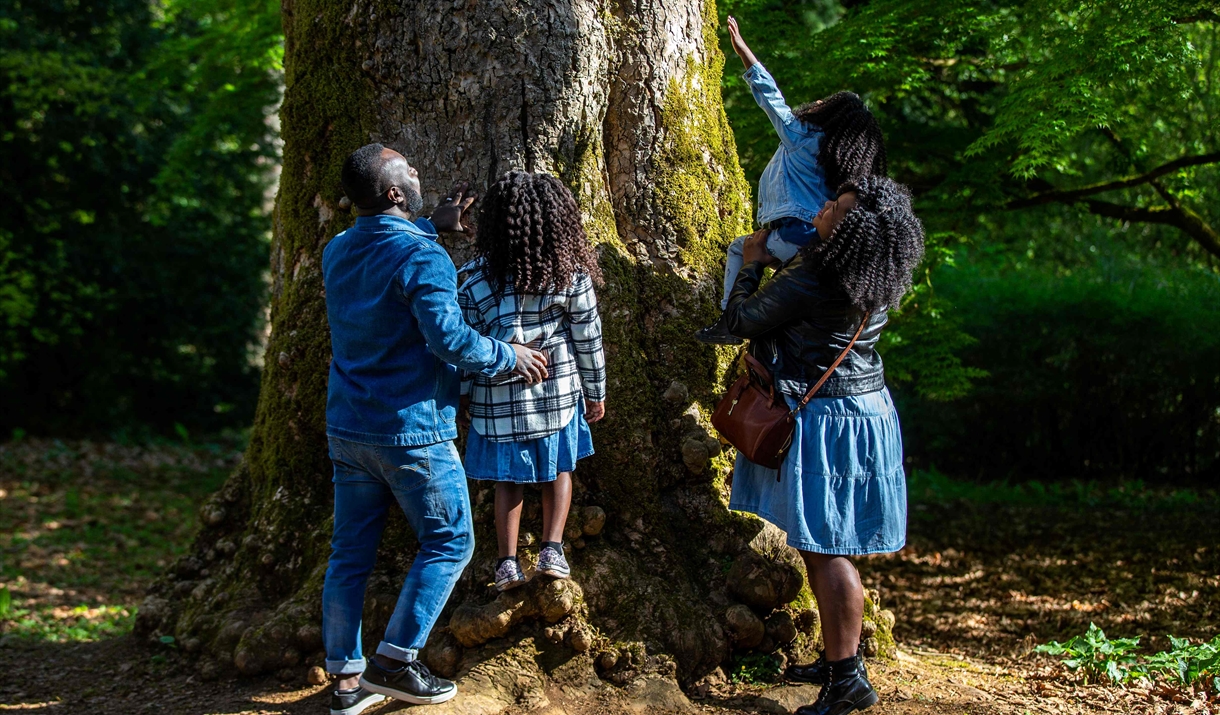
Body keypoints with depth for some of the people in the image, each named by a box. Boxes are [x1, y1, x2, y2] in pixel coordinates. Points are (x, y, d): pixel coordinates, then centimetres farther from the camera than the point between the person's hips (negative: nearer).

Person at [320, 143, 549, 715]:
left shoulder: (336, 251, 8)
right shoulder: (421, 258, -16)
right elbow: (449, 338, -23)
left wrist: (433, 224, 31)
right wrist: (508, 357, -8)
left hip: (346, 429, 7)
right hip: (411, 433, -7)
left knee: (349, 554, 10)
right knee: (449, 542, 7)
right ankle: (396, 661, 4)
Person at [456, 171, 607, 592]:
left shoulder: (478, 277, -9)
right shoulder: (571, 272, -8)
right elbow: (587, 336, -2)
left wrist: (463, 390, 11)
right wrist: (595, 390, 10)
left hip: (499, 397, 0)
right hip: (558, 389, 0)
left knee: (508, 480, 13)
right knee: (559, 468, 18)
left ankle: (508, 562, 8)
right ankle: (552, 549, 8)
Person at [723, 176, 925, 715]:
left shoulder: (807, 283, -24)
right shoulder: (872, 285, 0)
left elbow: (741, 321, -7)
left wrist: (752, 264, 6)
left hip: (823, 422, -9)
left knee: (825, 551, -5)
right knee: (822, 548, 17)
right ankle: (837, 661, 27)